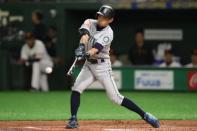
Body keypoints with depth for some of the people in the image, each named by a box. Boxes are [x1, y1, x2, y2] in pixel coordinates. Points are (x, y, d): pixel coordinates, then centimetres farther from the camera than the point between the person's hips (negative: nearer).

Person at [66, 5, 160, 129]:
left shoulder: (108, 33, -14)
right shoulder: (90, 23, 0)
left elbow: (96, 48, -29)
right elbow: (85, 33, -21)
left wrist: (87, 54, -49)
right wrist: (81, 46, -42)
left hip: (102, 66, -5)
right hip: (89, 64, 5)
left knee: (115, 97, -9)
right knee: (76, 89, -11)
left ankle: (145, 115, -5)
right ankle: (73, 120, -3)